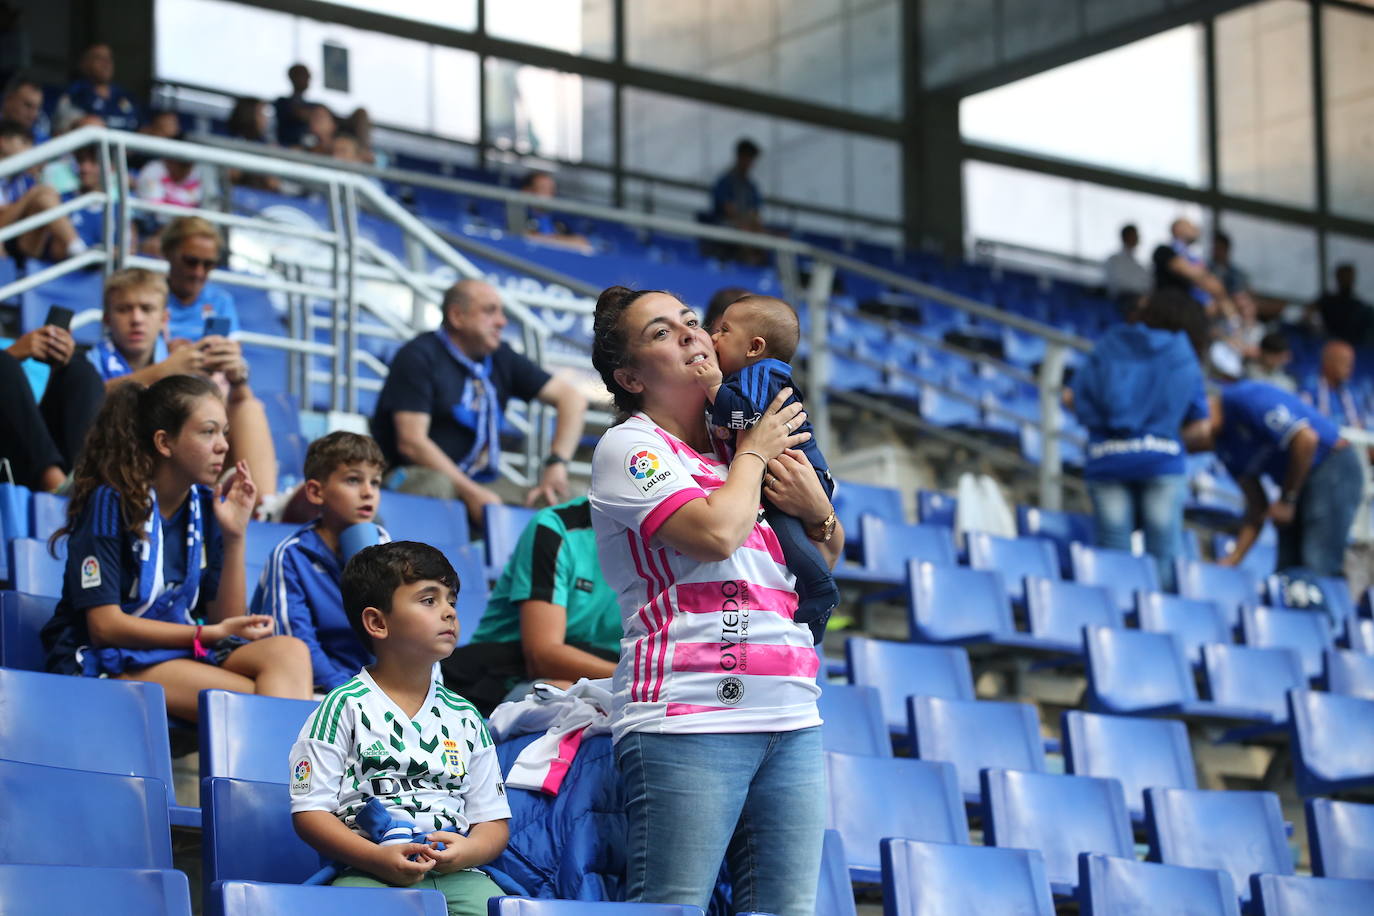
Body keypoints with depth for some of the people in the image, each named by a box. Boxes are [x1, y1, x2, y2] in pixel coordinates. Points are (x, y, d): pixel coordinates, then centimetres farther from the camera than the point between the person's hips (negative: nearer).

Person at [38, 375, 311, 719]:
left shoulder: (205, 506, 9)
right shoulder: (109, 503, -8)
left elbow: (227, 619, 8)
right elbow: (105, 625, -13)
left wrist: (235, 537, -4)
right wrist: (209, 633, -15)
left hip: (183, 653, 6)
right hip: (104, 662, -6)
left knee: (289, 652, -26)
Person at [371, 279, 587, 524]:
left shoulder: (501, 359, 13)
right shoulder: (419, 357, -7)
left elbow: (571, 397, 13)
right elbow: (411, 442, -16)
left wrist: (557, 464, -3)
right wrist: (471, 492, -21)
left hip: (476, 487, 6)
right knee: (437, 485, -40)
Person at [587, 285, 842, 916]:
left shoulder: (742, 446, 20)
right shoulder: (629, 446, 1)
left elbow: (827, 560, 30)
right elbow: (716, 531, -15)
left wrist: (817, 511, 7)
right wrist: (754, 452, 3)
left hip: (791, 718, 7)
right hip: (687, 717, -7)